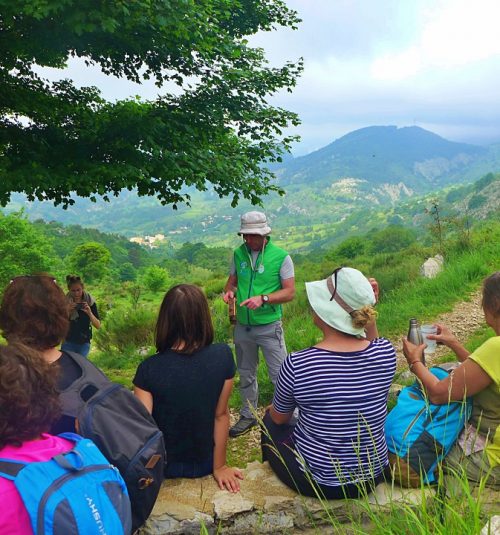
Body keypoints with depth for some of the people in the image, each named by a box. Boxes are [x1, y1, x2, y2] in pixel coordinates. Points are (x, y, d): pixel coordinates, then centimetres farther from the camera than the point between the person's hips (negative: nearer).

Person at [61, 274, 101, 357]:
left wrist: (89, 313, -28)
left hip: (84, 343, 0)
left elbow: (98, 326, -11)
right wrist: (67, 311, -26)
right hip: (68, 343, 0)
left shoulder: (90, 301, -8)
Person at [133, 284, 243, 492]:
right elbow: (221, 415, -12)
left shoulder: (149, 369, -23)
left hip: (165, 467, -1)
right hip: (204, 464, 1)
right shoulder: (223, 356, -19)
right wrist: (219, 467, -1)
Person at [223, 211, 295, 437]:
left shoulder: (281, 257, -11)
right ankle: (248, 416, 37)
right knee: (246, 374, 19)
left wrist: (263, 299, -25)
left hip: (269, 326, -5)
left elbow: (289, 292, -11)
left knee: (280, 375, -2)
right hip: (242, 325, 5)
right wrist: (229, 291, -11)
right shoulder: (239, 254, 2)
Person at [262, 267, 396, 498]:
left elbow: (279, 418, -6)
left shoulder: (296, 364, -27)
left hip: (317, 482, -4)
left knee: (270, 421, 25)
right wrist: (369, 312, -4)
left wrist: (272, 410, 16)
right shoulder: (386, 352, -17)